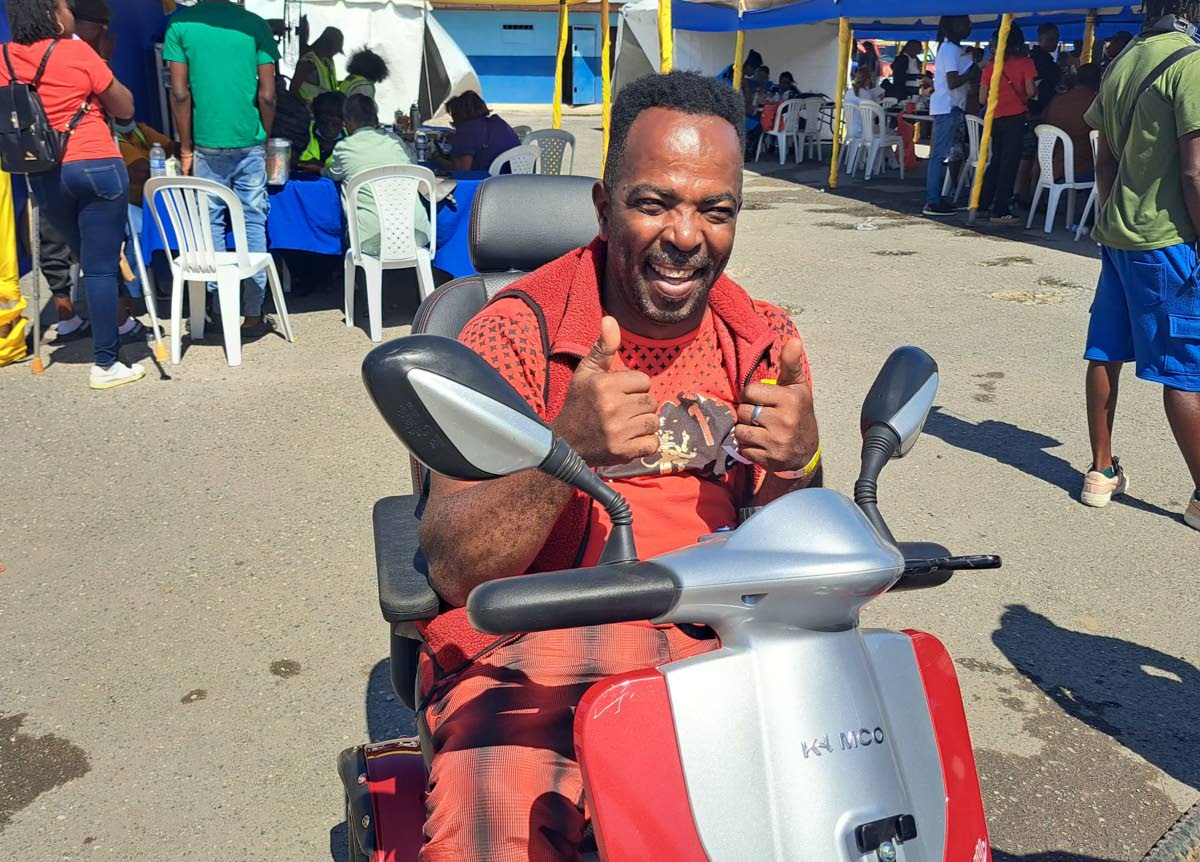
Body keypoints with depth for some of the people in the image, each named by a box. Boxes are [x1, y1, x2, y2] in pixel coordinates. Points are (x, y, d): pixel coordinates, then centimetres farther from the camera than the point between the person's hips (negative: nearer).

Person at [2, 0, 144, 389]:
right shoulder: (77, 52, -7)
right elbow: (125, 108, 2)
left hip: (43, 177, 5)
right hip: (97, 167, -5)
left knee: (89, 259, 20)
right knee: (101, 266, -2)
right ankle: (105, 365, -1)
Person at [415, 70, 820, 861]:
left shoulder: (766, 347, 6)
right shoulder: (516, 333, -5)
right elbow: (454, 570, -12)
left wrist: (797, 466, -16)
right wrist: (569, 447, -28)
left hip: (716, 643, 4)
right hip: (532, 651, -3)